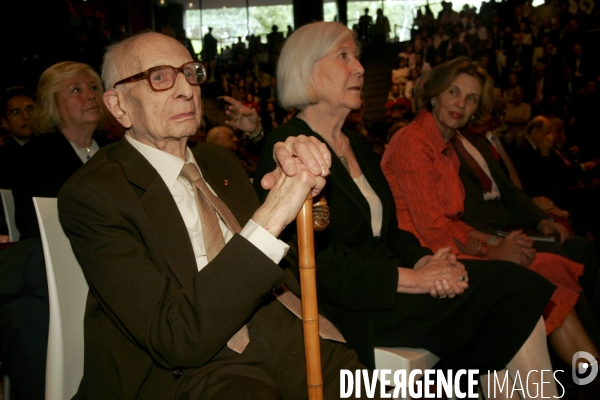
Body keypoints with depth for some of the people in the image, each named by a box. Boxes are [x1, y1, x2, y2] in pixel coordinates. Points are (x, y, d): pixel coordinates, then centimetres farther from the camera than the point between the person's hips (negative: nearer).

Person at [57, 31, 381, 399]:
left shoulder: (220, 163, 13)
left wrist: (299, 179, -6)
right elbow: (176, 339, -19)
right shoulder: (93, 194, -9)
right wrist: (273, 217, -25)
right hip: (180, 370, -6)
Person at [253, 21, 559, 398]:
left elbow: (388, 230, 15)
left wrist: (424, 260, -7)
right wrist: (413, 278, -19)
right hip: (350, 311, -8)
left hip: (386, 286, 8)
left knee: (518, 296, -12)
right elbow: (319, 263, -19)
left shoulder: (359, 145, 17)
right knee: (513, 287, -17)